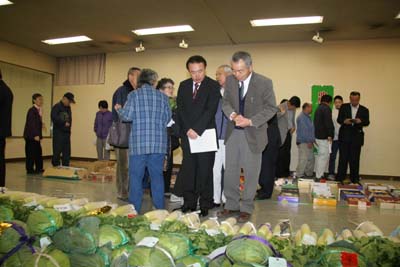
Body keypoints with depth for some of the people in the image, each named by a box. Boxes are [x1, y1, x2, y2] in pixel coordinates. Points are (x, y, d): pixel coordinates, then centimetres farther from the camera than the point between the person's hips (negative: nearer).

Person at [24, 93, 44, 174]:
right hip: (31, 136, -8)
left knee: (38, 152, 10)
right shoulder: (32, 110, -12)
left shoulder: (38, 110, 12)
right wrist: (35, 135, -23)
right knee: (31, 153, -2)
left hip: (36, 135, 8)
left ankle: (39, 169, 16)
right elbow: (31, 124, -18)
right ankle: (30, 170, 6)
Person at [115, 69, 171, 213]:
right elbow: (167, 119, 5)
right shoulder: (163, 96, 7)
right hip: (159, 143, 2)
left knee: (136, 176, 6)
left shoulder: (133, 95, 0)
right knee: (157, 176, 10)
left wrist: (119, 109, 14)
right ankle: (160, 209, 16)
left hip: (139, 143, -2)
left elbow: (127, 116, -6)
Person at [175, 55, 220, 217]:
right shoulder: (183, 86, 11)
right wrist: (188, 129, -8)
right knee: (188, 169, 6)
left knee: (205, 170, 2)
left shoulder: (213, 86, -2)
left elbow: (210, 110, -12)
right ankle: (189, 203, 17)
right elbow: (180, 109, 4)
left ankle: (205, 205, 12)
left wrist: (197, 130, -18)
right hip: (187, 134, 4)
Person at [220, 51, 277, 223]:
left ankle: (246, 208, 21)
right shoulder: (230, 80, -1)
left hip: (253, 133, -3)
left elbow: (271, 108, -8)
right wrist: (232, 114, -15)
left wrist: (251, 121, -19)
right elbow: (226, 102, 7)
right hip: (233, 132, 4)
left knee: (251, 173, 5)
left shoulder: (264, 83, -12)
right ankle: (231, 205, 25)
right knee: (230, 171, 10)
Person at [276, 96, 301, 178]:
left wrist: (293, 127, 3)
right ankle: (279, 174, 2)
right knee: (281, 154, -6)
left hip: (288, 133, 7)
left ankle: (286, 173, 18)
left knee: (287, 153, 10)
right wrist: (281, 113, -36)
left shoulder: (293, 109, 9)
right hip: (281, 134, -7)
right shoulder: (281, 107, -13)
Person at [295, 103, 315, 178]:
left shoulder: (308, 117, 17)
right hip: (303, 142, -10)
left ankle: (309, 173, 22)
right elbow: (303, 131, -19)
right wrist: (308, 141, -19)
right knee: (304, 159, -9)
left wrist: (312, 140, 13)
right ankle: (300, 175, -2)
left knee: (311, 158, 13)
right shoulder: (302, 117, -14)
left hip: (309, 142, 10)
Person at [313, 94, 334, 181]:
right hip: (324, 136, -10)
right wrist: (330, 134, -20)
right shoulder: (326, 109, -10)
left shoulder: (318, 109, 19)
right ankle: (319, 176, -7)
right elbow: (328, 122, -20)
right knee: (324, 156, -8)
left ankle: (318, 175, 21)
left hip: (318, 136, 10)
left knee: (319, 155, 15)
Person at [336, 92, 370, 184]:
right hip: (344, 136, -1)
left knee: (355, 159, 5)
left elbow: (367, 122, 2)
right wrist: (344, 121, -20)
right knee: (343, 158, 2)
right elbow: (339, 119, 1)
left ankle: (354, 179, 15)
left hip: (356, 137, 1)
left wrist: (361, 121, -19)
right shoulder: (344, 107, 5)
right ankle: (340, 178, 8)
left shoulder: (364, 110, 7)